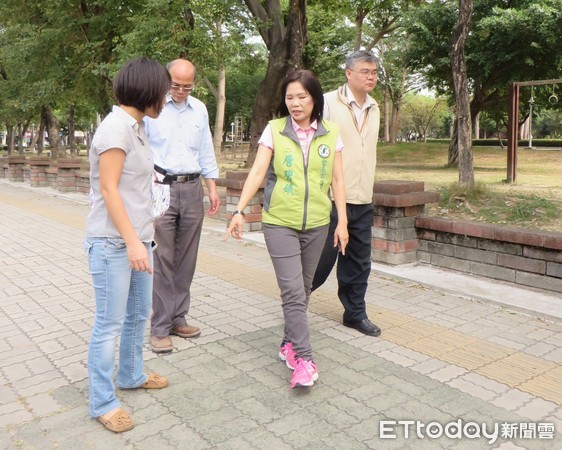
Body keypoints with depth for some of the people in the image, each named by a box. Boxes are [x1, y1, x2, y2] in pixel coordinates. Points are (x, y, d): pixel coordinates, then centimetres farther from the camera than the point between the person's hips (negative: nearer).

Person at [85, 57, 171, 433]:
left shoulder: (136, 126, 12)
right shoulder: (116, 126, -15)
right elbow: (108, 189, -18)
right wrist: (132, 241, -21)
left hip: (137, 237, 9)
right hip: (113, 242, -9)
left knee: (139, 314, 19)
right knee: (111, 323, 0)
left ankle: (131, 375, 38)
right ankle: (102, 403, 15)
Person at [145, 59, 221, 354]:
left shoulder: (199, 109, 12)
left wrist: (212, 188, 14)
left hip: (192, 189, 5)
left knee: (186, 259, 8)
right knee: (163, 260, -5)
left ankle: (177, 318, 19)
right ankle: (160, 327, 3)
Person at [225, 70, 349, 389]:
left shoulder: (331, 134, 3)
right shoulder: (274, 130, -2)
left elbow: (337, 180, 5)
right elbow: (257, 173, -6)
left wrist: (342, 221, 2)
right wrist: (240, 211, -15)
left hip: (317, 223, 3)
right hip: (280, 222, -2)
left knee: (303, 289, 12)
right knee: (293, 290, -9)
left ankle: (290, 343, 30)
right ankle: (304, 359, -3)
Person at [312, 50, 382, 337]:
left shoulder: (374, 109, 14)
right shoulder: (329, 102, -7)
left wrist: (367, 189, 18)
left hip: (363, 200, 6)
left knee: (359, 261, 12)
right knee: (323, 257, 2)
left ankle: (355, 313, 27)